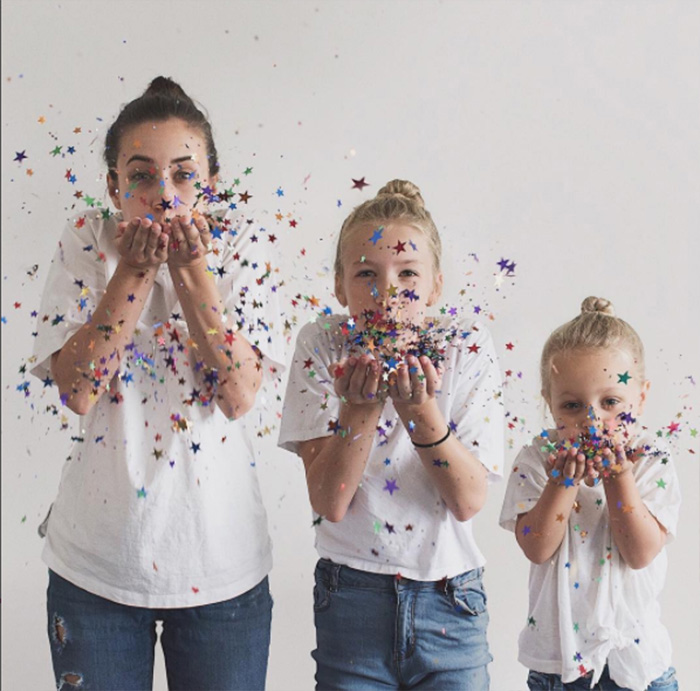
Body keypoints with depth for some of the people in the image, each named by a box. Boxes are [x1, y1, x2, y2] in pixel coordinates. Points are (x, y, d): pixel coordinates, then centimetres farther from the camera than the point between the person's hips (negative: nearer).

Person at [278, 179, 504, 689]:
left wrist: (421, 411, -25)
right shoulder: (323, 346, -7)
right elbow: (330, 504, -13)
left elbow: (469, 502, -11)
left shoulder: (467, 348, -7)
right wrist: (360, 407, -26)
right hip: (352, 597, 0)